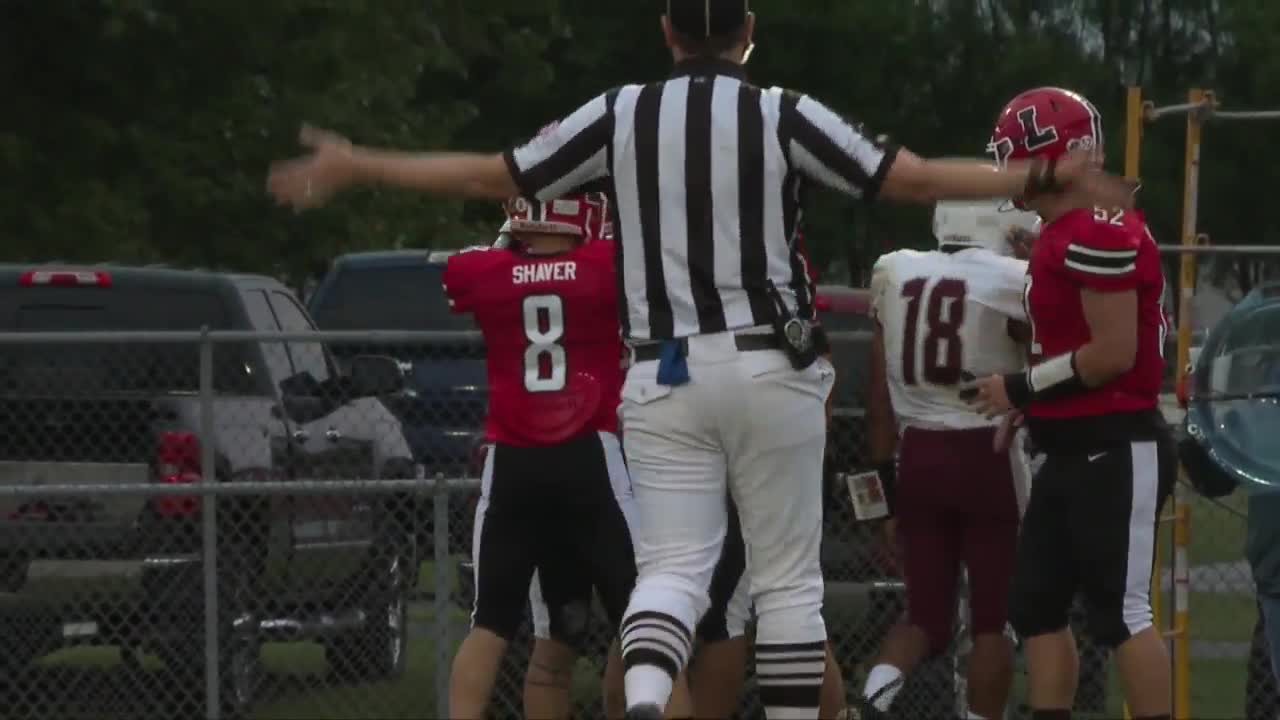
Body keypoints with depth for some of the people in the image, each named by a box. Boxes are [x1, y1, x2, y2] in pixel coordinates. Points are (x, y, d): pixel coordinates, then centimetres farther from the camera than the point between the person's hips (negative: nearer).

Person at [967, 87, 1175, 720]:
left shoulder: (1098, 235, -18)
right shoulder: (1063, 235, 15)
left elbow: (1114, 354, -21)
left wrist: (1022, 389, -14)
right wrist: (1028, 406, 14)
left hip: (1116, 452, -11)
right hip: (1072, 451, 11)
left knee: (1121, 612, -8)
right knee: (1036, 606, 9)